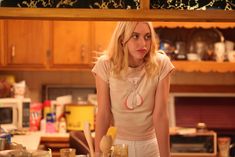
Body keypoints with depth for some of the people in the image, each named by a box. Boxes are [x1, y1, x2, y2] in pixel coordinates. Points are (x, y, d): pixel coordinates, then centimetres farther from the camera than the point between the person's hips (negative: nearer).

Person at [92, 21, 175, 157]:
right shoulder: (106, 65, -15)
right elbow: (103, 114, -12)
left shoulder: (161, 64, -15)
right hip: (115, 144, 0)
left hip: (149, 145, 1)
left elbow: (160, 115, -16)